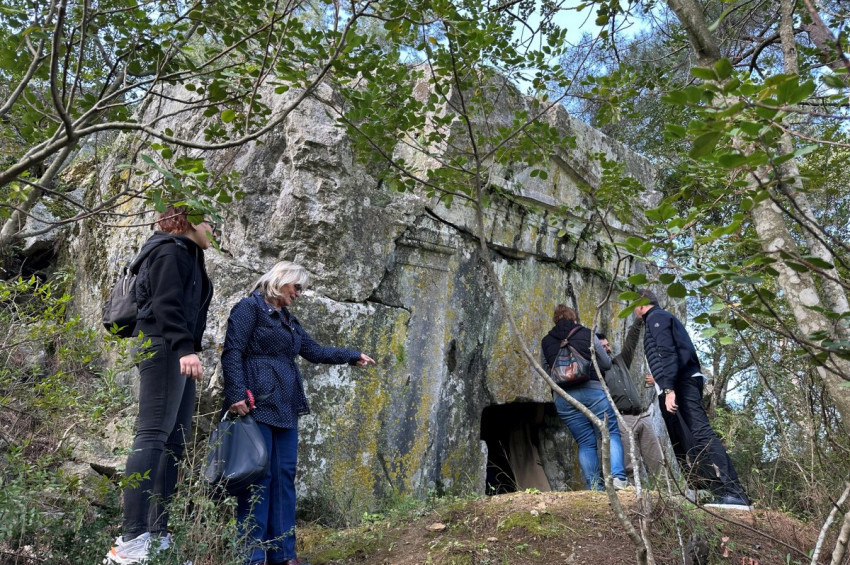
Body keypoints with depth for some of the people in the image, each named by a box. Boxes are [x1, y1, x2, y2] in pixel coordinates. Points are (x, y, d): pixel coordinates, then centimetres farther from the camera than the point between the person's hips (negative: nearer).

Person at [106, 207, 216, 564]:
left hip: (178, 354, 10)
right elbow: (166, 304, -16)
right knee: (154, 436, -16)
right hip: (163, 349, -10)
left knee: (174, 443, 4)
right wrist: (184, 348, -26)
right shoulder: (170, 250, -2)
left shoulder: (187, 256, 27)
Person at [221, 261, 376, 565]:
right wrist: (236, 393, -22)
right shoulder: (249, 308, -2)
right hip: (257, 405, -8)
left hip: (285, 409, 8)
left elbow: (315, 351, 29)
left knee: (284, 476, 7)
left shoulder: (289, 320, 23)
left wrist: (353, 355, 31)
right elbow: (232, 352, -11)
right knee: (258, 476, -7)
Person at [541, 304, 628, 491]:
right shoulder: (588, 335, 6)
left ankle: (595, 488, 4)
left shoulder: (546, 342, 11)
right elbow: (607, 364, 13)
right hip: (593, 390, -2)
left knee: (585, 443, 9)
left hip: (563, 397, 2)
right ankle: (618, 477, -11)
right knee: (611, 434, 6)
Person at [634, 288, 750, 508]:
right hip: (680, 385, 11)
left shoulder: (656, 317, -1)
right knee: (683, 443, 7)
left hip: (681, 384, -11)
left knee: (701, 434, -20)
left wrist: (668, 388, -25)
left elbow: (667, 353, -16)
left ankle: (734, 494, -26)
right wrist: (661, 379, 42)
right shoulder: (661, 318, 29)